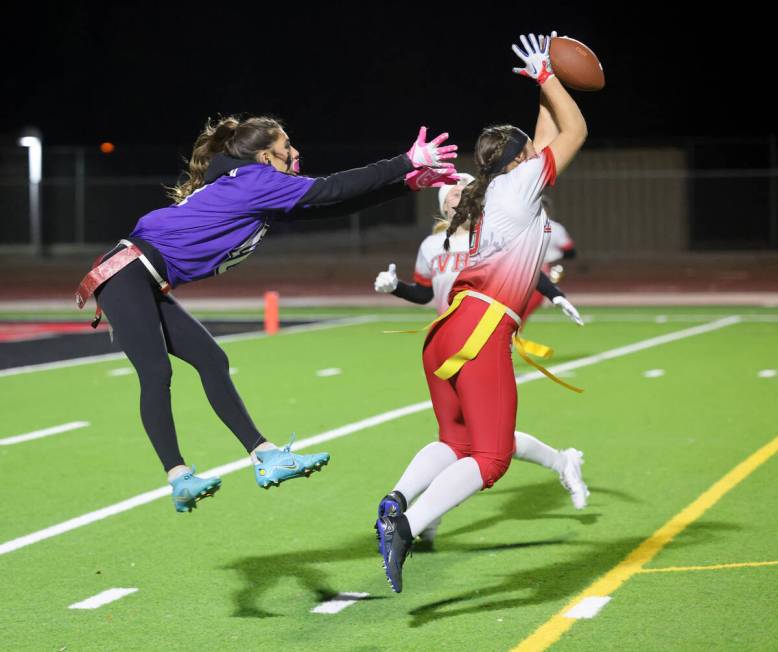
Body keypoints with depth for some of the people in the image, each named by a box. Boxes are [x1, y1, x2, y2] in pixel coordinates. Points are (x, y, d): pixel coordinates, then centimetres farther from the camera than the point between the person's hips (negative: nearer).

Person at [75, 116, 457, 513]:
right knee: (156, 373, -17)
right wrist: (407, 163, -9)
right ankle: (179, 478, -23)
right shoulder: (257, 180, -10)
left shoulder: (258, 191, 18)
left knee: (211, 361, 4)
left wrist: (406, 182, 14)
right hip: (127, 275, -10)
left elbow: (330, 198, 17)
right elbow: (332, 190, -13)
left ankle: (264, 458, 1)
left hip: (147, 286, 10)